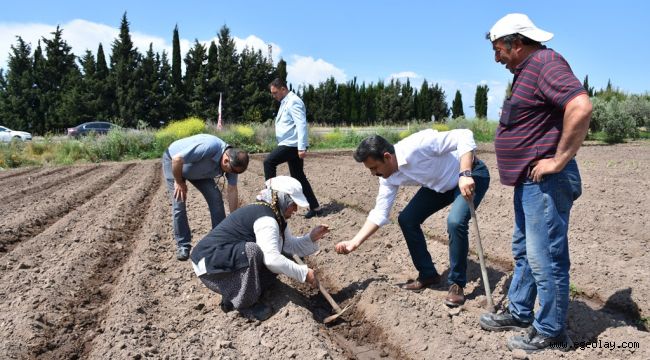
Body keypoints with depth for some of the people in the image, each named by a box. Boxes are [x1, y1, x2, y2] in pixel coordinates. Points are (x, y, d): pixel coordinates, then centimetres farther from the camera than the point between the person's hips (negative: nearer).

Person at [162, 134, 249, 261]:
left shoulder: (232, 162, -18)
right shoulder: (210, 147, -42)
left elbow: (232, 192, -13)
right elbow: (177, 159, -36)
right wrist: (179, 182, -21)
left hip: (198, 170, 6)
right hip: (173, 161, -6)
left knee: (215, 197, -5)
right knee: (179, 203, -14)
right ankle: (183, 245, -1)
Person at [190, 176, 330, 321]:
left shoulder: (276, 218, 7)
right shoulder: (265, 218, -24)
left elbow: (291, 246, 7)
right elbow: (272, 259, -34)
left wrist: (311, 237, -9)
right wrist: (304, 273, -28)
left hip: (227, 258, 9)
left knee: (280, 258, -1)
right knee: (253, 251, -33)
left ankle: (232, 294, 5)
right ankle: (244, 303, -12)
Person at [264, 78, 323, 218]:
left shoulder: (293, 102, -13)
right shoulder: (285, 102, 19)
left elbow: (301, 125, -21)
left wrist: (302, 148, -27)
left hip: (293, 144, -10)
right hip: (290, 145, 10)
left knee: (269, 162, -13)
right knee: (298, 177, 9)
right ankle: (315, 207, 13)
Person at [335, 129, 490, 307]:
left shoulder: (418, 145, -36)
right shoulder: (389, 178, -12)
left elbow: (464, 136, -34)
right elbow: (380, 213, -6)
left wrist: (465, 174, -44)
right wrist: (354, 242, -10)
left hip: (472, 175, -7)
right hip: (440, 185, 7)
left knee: (455, 221, -29)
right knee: (406, 219, -3)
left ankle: (457, 284, -8)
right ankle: (428, 275, 13)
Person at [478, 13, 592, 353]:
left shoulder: (545, 63, -14)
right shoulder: (526, 71, 17)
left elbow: (581, 107, -29)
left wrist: (559, 160, -23)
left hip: (546, 183, -11)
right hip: (528, 181, 11)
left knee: (545, 258, -2)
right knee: (524, 252, 18)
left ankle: (550, 331, 13)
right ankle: (519, 313, 32)